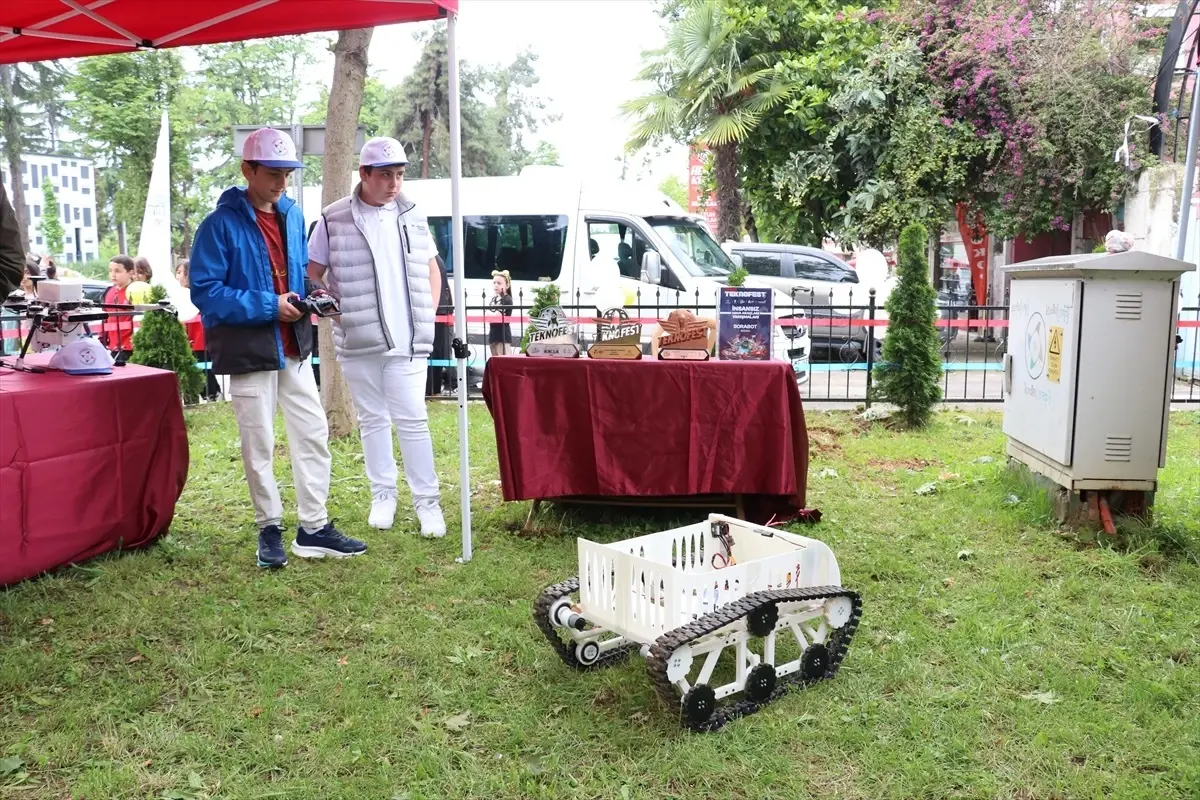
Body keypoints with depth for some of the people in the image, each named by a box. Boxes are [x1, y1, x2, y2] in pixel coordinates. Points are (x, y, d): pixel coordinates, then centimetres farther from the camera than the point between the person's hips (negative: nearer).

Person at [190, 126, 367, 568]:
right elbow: (205, 291, -14)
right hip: (249, 350, -6)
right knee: (259, 447, 4)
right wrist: (268, 306, -19)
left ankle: (314, 528, 16)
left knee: (313, 434, 6)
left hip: (293, 348, 6)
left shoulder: (293, 216, 9)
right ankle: (270, 529, 20)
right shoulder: (221, 224, -11)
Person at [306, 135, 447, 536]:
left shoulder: (412, 216, 8)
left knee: (412, 419, -3)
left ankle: (427, 501, 5)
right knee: (372, 419, 10)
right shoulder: (333, 219, -1)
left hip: (407, 339, 0)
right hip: (357, 340, 0)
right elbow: (312, 275, 6)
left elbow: (431, 269, 18)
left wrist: (428, 315, 7)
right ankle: (383, 495, 22)